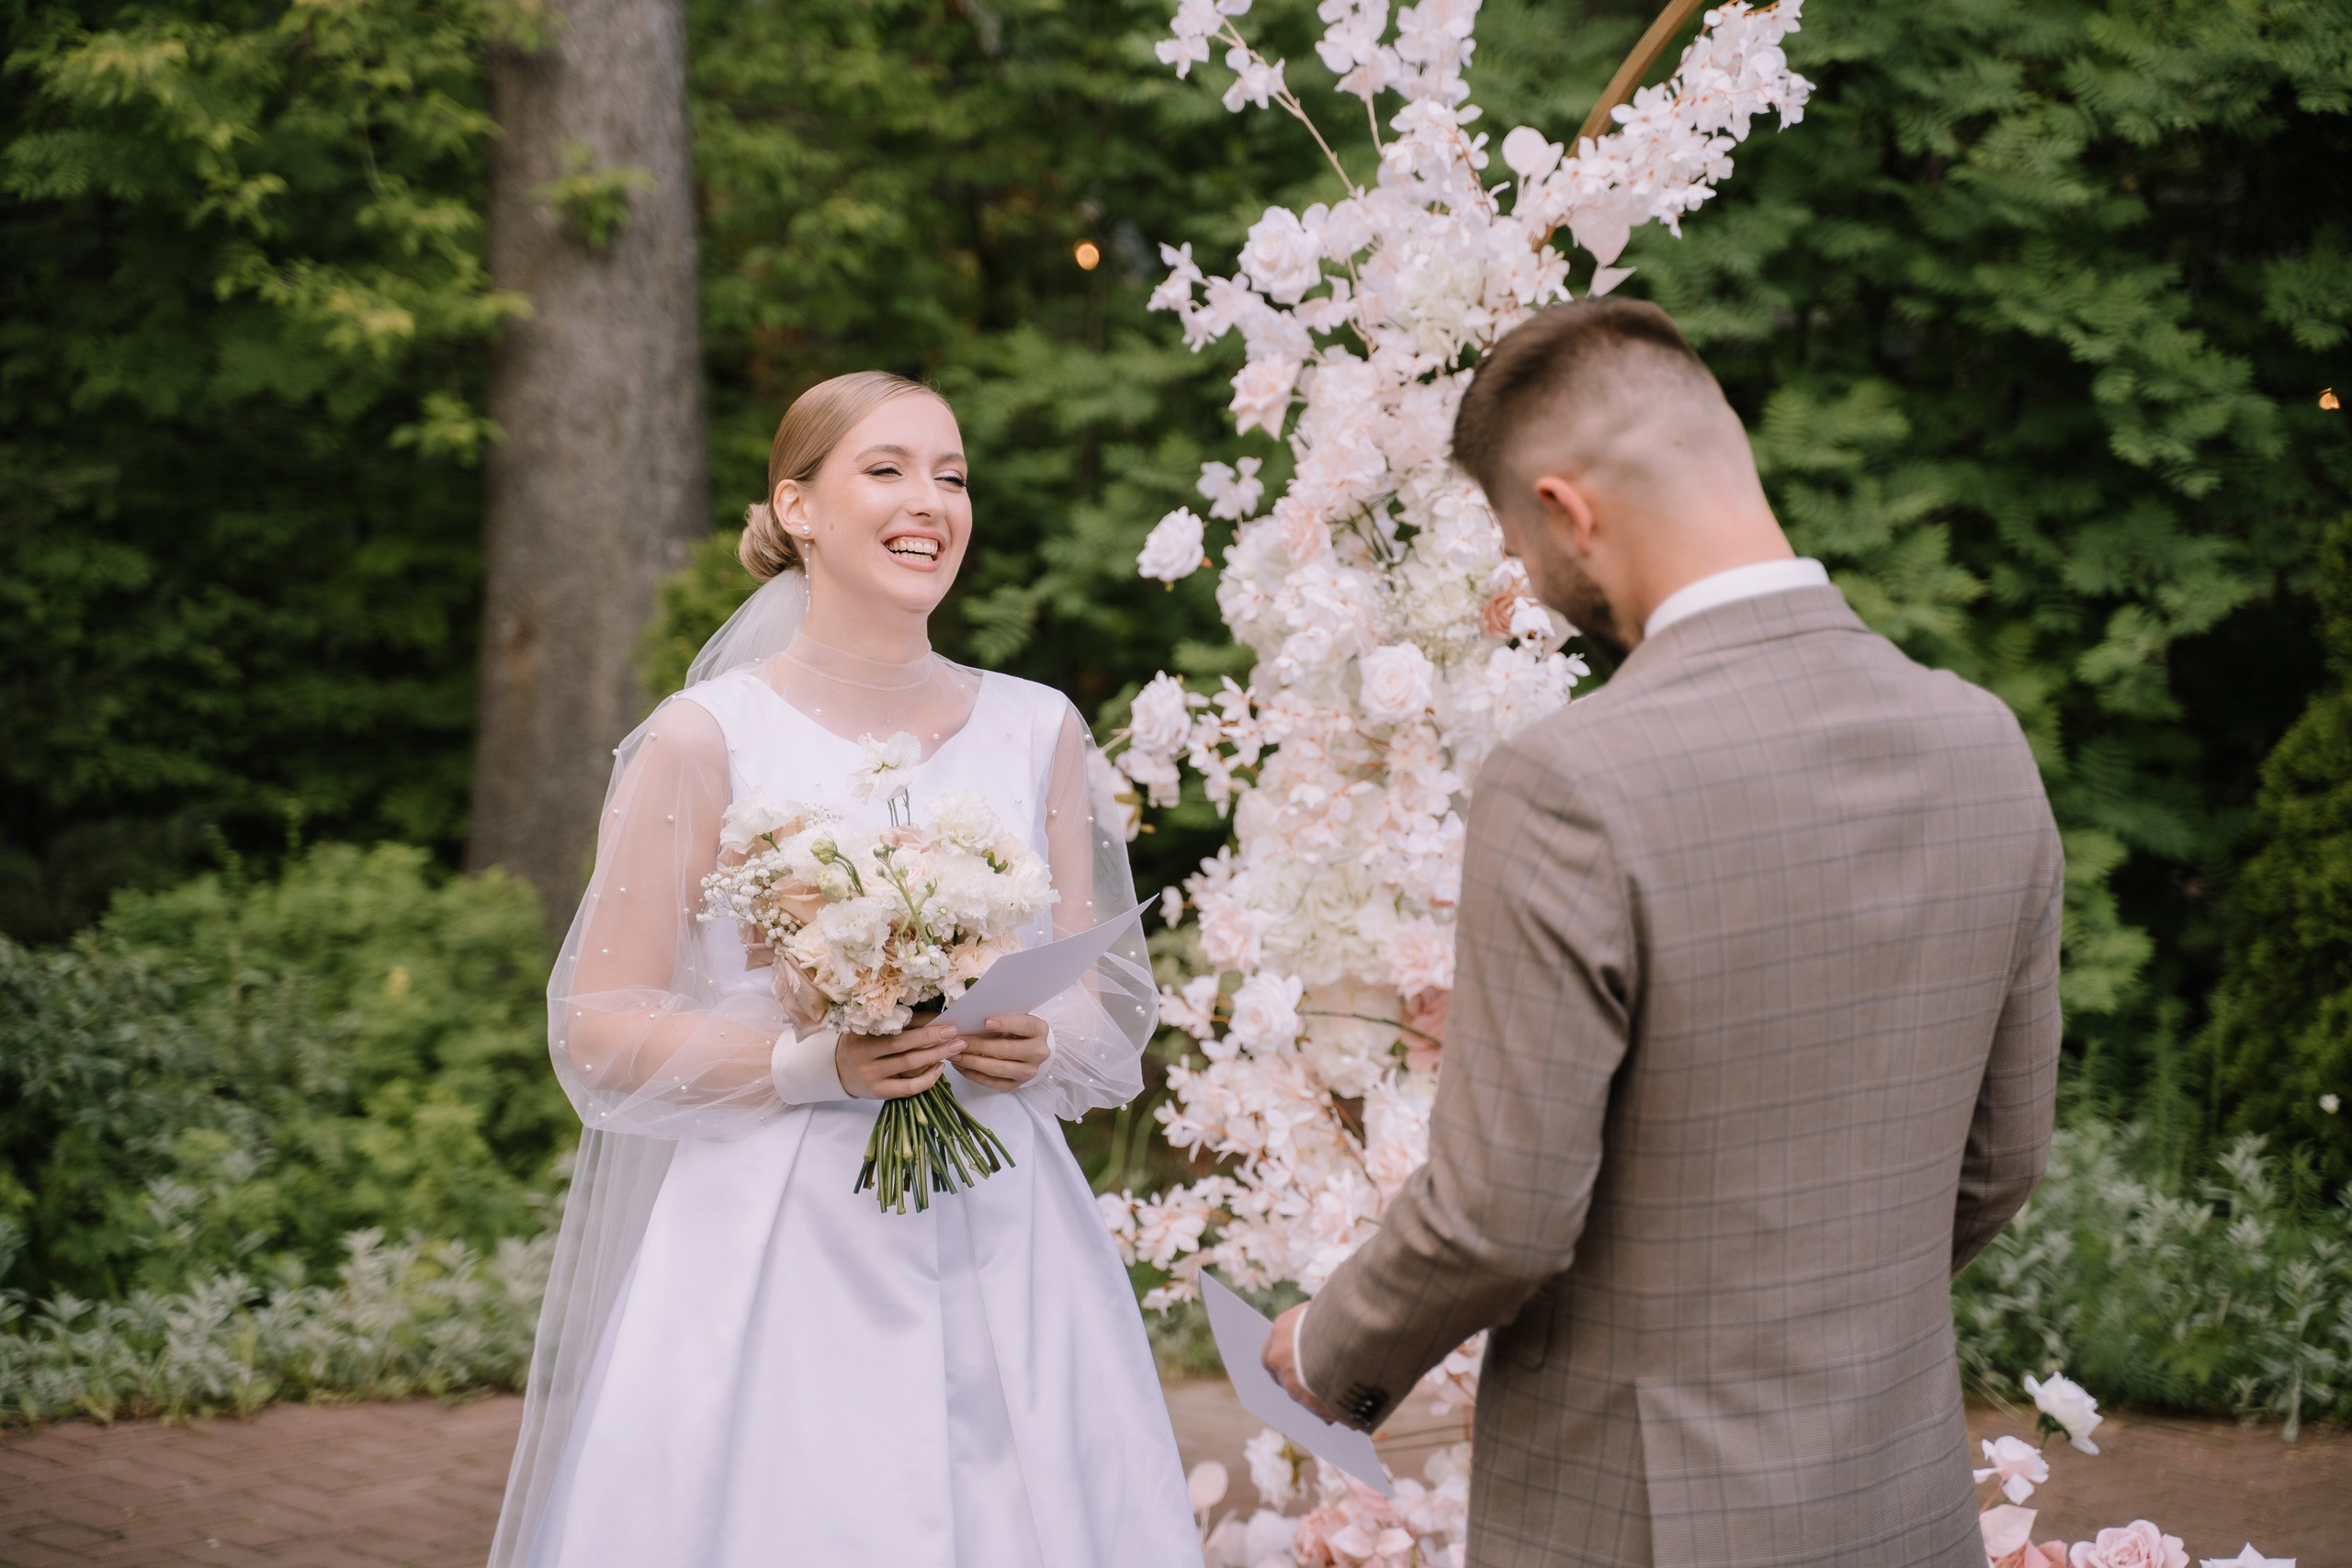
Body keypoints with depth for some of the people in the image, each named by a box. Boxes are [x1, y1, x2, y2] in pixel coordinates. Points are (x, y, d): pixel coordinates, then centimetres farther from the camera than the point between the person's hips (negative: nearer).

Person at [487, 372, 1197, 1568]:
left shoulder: (1038, 732, 8)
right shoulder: (705, 739, -3)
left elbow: (1105, 1002, 13)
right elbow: (600, 1032, -4)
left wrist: (1038, 1048, -9)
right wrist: (812, 1064, -17)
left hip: (1001, 1258, 3)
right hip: (770, 1255, -3)